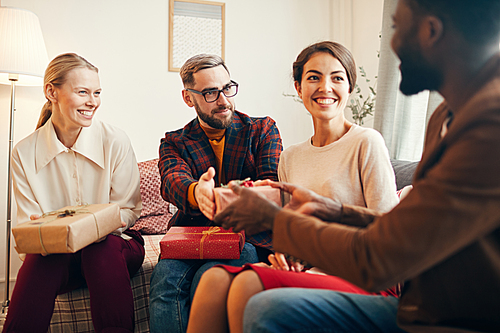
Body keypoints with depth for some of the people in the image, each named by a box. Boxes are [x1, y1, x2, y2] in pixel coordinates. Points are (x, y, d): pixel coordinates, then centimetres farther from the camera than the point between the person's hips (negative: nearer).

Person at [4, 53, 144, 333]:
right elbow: (28, 222, 2)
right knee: (39, 259, -33)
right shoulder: (24, 153, -1)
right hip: (55, 253, 1)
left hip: (112, 244, 0)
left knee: (103, 249, -34)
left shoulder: (115, 141, -5)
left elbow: (130, 210, -1)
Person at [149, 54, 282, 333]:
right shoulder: (174, 142, 12)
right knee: (166, 278, -30)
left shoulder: (263, 130, 10)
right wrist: (196, 192, -39)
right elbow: (173, 179, -11)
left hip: (249, 237, -1)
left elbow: (272, 184, -6)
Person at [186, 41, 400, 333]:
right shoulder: (290, 158, 15)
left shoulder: (367, 142, -3)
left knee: (249, 283, -30)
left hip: (364, 281, -5)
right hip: (310, 272, 5)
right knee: (215, 278, -23)